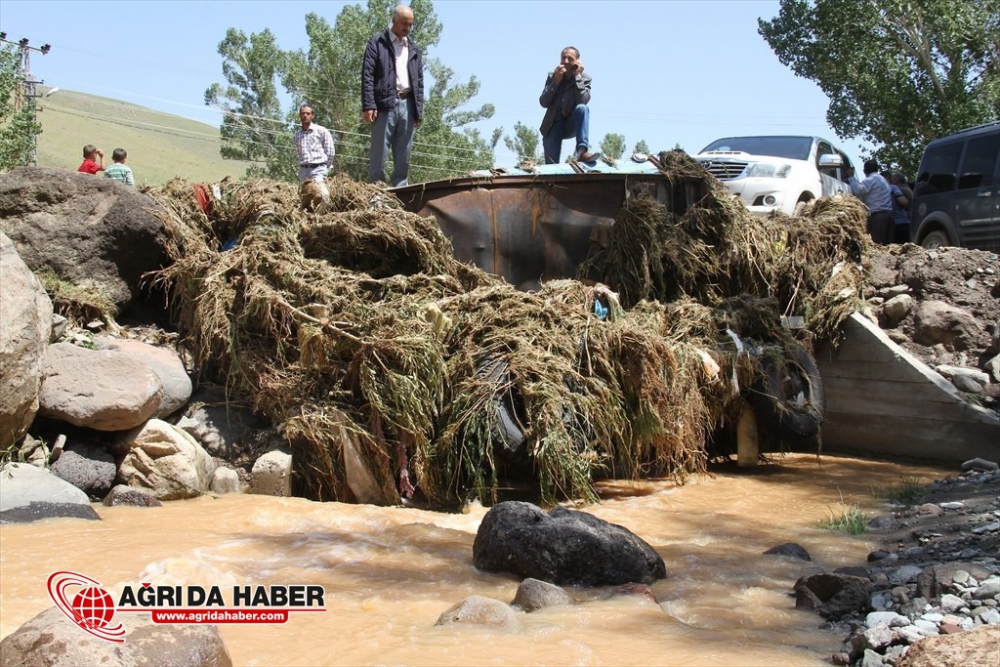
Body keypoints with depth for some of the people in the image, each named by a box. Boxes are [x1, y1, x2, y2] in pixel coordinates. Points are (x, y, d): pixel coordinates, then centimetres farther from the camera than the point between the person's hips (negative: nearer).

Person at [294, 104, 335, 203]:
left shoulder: (321, 131, -1)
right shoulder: (297, 133, 14)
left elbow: (330, 151, 1)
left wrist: (325, 167, 4)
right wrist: (302, 163, 14)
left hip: (317, 169, -5)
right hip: (303, 170, 5)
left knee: (322, 195, -20)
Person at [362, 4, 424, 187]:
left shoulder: (414, 49, 19)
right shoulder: (377, 42, 5)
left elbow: (419, 81, 18)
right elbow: (367, 75, -3)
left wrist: (419, 111, 9)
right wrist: (369, 106, -13)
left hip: (407, 104, 5)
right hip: (384, 103, -4)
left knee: (404, 155, 5)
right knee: (380, 152, -5)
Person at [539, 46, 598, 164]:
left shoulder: (584, 79, 0)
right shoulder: (552, 76, 4)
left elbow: (583, 100, -19)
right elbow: (543, 102, -5)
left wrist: (577, 76, -16)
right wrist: (556, 81, -14)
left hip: (571, 125, -1)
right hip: (553, 126, 1)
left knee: (582, 108, -33)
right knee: (551, 166, -10)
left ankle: (582, 151, -43)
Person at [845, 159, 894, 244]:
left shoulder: (870, 179, -5)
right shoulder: (882, 179, 27)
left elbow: (858, 190, -19)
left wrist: (851, 177, -9)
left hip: (877, 216, -9)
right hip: (888, 214, 9)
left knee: (877, 243, -13)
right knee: (886, 243, 4)